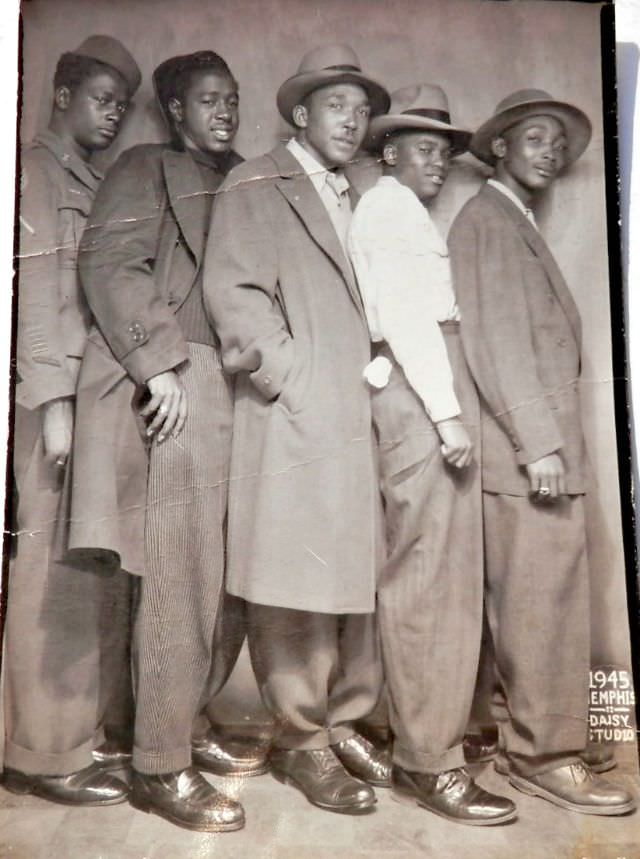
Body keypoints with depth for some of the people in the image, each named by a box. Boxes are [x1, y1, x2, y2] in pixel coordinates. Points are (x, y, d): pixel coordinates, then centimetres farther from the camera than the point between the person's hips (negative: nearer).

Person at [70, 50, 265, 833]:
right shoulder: (145, 168, 8)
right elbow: (107, 264, -6)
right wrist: (159, 362, -15)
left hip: (233, 393, 6)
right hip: (173, 391, -6)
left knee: (230, 574, 7)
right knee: (177, 579, -5)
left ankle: (191, 723, 26)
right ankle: (160, 766, 8)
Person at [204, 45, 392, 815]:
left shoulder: (352, 201, 24)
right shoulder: (257, 185, 5)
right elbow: (232, 290, -7)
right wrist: (286, 374, -10)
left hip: (356, 414, 7)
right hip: (296, 418, -6)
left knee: (353, 573, 8)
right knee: (301, 582, -3)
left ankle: (340, 721, 23)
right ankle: (300, 739, 13)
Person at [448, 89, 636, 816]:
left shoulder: (517, 225, 25)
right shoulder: (487, 217, -3)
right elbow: (496, 340, -15)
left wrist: (547, 437, 11)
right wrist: (540, 442, -19)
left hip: (538, 443, 9)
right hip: (528, 449, -9)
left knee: (526, 602, 13)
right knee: (546, 601, -5)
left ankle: (526, 740, 24)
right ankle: (546, 755, 6)